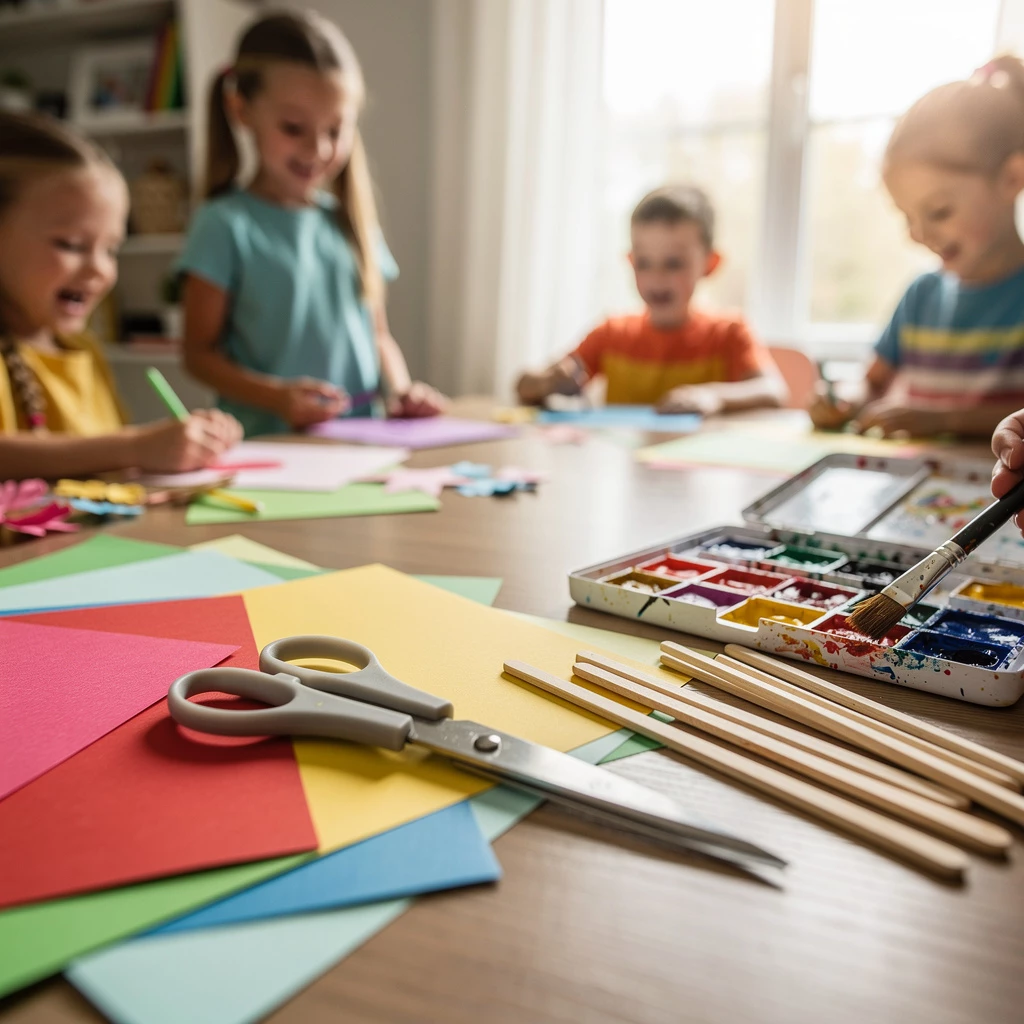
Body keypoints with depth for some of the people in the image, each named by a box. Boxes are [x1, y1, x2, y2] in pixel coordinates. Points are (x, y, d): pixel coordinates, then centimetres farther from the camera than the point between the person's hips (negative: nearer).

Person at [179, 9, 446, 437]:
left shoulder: (350, 223, 13)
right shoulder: (226, 225, -2)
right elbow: (199, 353, -3)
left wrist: (400, 390, 1)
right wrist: (277, 397, -17)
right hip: (267, 442, -5)